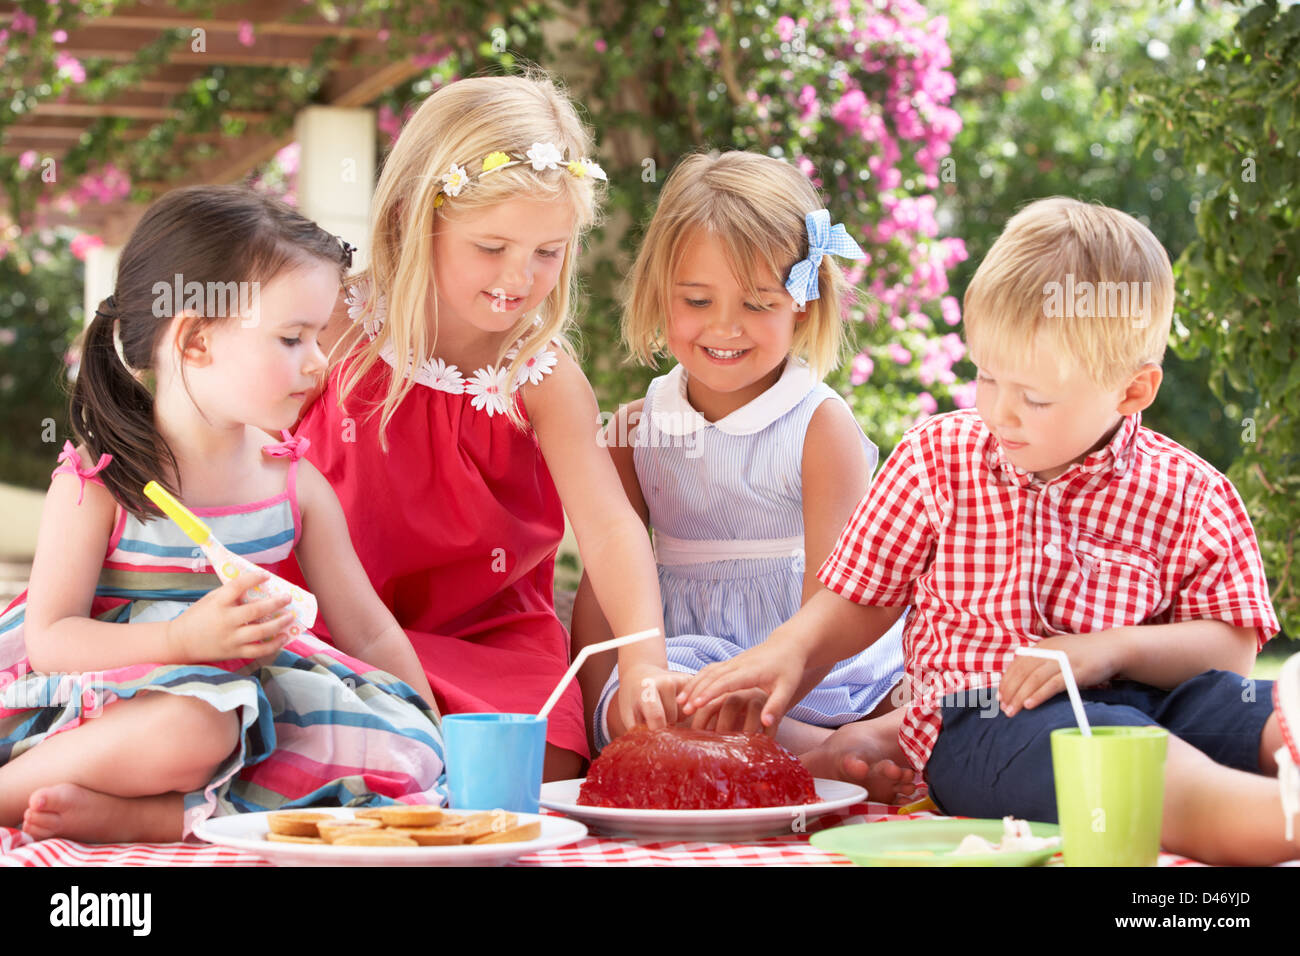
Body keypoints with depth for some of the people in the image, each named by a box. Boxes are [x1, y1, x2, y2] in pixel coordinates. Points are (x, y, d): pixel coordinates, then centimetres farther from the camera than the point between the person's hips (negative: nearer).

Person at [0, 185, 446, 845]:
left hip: (243, 691, 6)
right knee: (191, 730, -39)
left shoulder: (295, 483, 4)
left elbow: (369, 631, 11)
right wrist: (185, 639, -28)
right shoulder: (97, 479, -10)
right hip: (106, 702, -6)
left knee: (395, 746, -20)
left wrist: (435, 748, 8)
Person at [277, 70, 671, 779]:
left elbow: (608, 525, -21)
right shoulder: (338, 331, -8)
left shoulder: (545, 380, -8)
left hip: (491, 631, 1)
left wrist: (646, 664, -37)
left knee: (543, 771, -20)